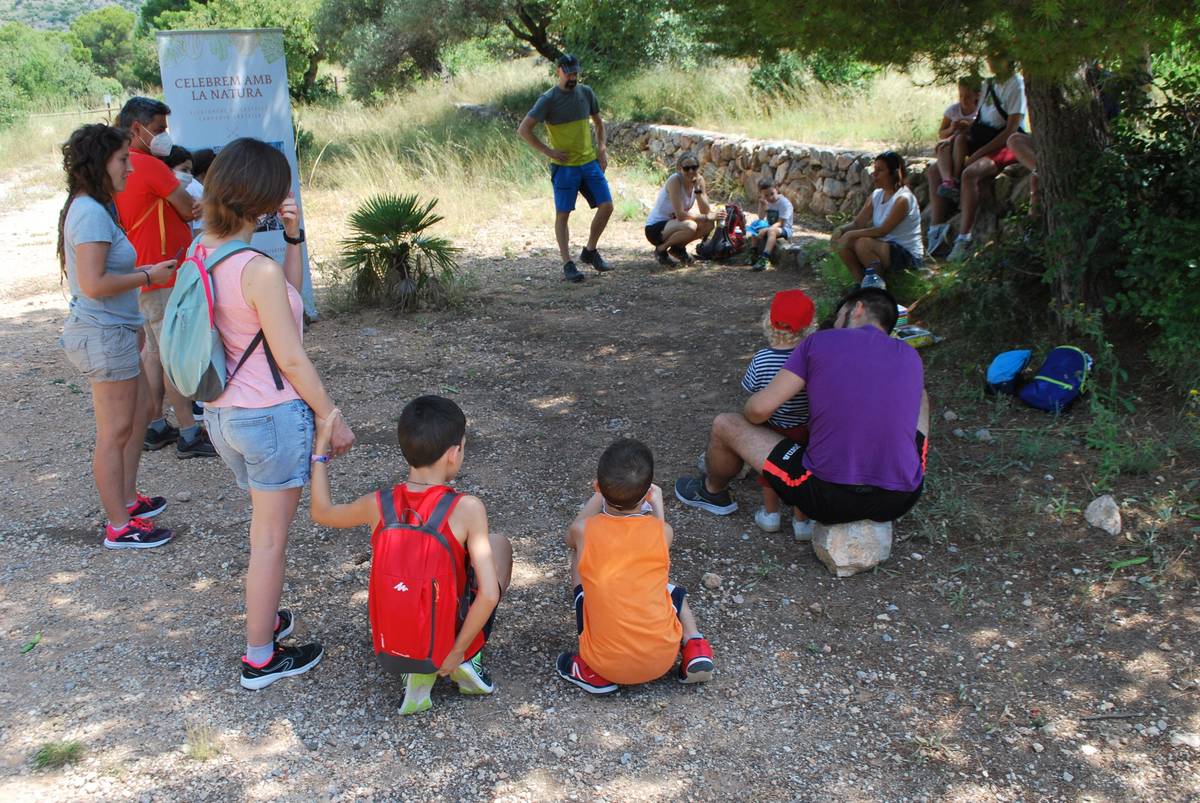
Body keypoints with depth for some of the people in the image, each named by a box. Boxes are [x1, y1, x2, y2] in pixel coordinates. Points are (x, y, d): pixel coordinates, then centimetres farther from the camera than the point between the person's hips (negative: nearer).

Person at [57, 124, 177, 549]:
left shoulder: (91, 208, 12)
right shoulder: (91, 214, -20)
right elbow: (94, 284, -25)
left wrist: (139, 273, 11)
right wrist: (148, 276, -14)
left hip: (112, 331, 10)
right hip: (103, 334, -10)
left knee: (139, 411, 20)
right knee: (115, 431, -1)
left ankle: (128, 499, 31)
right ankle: (119, 527, 9)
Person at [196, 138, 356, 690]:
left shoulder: (201, 253, 0)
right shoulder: (258, 270, -24)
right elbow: (291, 360, -18)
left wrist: (293, 237, -1)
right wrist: (333, 418, -8)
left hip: (223, 412, 8)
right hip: (273, 416, -8)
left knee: (267, 524, 27)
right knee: (270, 539, 7)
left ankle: (262, 618, 44)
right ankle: (260, 659, 21)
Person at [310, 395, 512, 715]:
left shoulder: (377, 505, -12)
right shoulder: (467, 509, -22)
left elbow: (321, 512, 9)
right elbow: (489, 594, -25)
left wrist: (320, 448, 15)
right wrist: (458, 652, -12)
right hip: (453, 634, -3)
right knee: (499, 543, 19)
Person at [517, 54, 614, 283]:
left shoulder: (586, 92, 7)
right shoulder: (548, 99, -9)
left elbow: (598, 122, 22)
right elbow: (523, 129, -11)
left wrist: (602, 149, 9)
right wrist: (548, 151, -14)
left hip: (590, 162, 5)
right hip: (564, 166, -5)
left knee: (606, 206, 0)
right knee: (563, 215, -2)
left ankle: (590, 251, 18)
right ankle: (567, 264, 3)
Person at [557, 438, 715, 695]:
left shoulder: (584, 531, -9)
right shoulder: (662, 532, -7)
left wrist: (599, 497, 26)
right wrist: (657, 503, 30)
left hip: (607, 664, -2)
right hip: (662, 659, 2)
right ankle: (694, 651, 9)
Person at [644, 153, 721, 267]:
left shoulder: (699, 180, -4)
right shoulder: (675, 180, -24)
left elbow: (706, 211, -11)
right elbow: (680, 215, -29)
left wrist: (698, 189, -22)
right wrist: (707, 217, -25)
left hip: (673, 223, 7)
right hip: (655, 228, -7)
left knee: (708, 225, -13)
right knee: (690, 226, -33)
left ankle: (678, 248, 8)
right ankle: (661, 250, -7)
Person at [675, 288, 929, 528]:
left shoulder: (819, 342, -2)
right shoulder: (911, 357, 8)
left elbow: (760, 408, -7)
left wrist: (747, 411, 19)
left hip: (830, 499, -3)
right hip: (901, 502, 4)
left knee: (725, 424, 15)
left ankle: (713, 492, 45)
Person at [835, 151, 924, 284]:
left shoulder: (902, 199, -20)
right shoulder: (877, 195, 4)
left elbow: (882, 231, -25)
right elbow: (858, 222, 3)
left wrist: (851, 234, -25)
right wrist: (842, 229, -17)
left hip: (908, 255, -8)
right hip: (886, 246, 8)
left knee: (863, 243, -30)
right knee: (843, 242, -7)